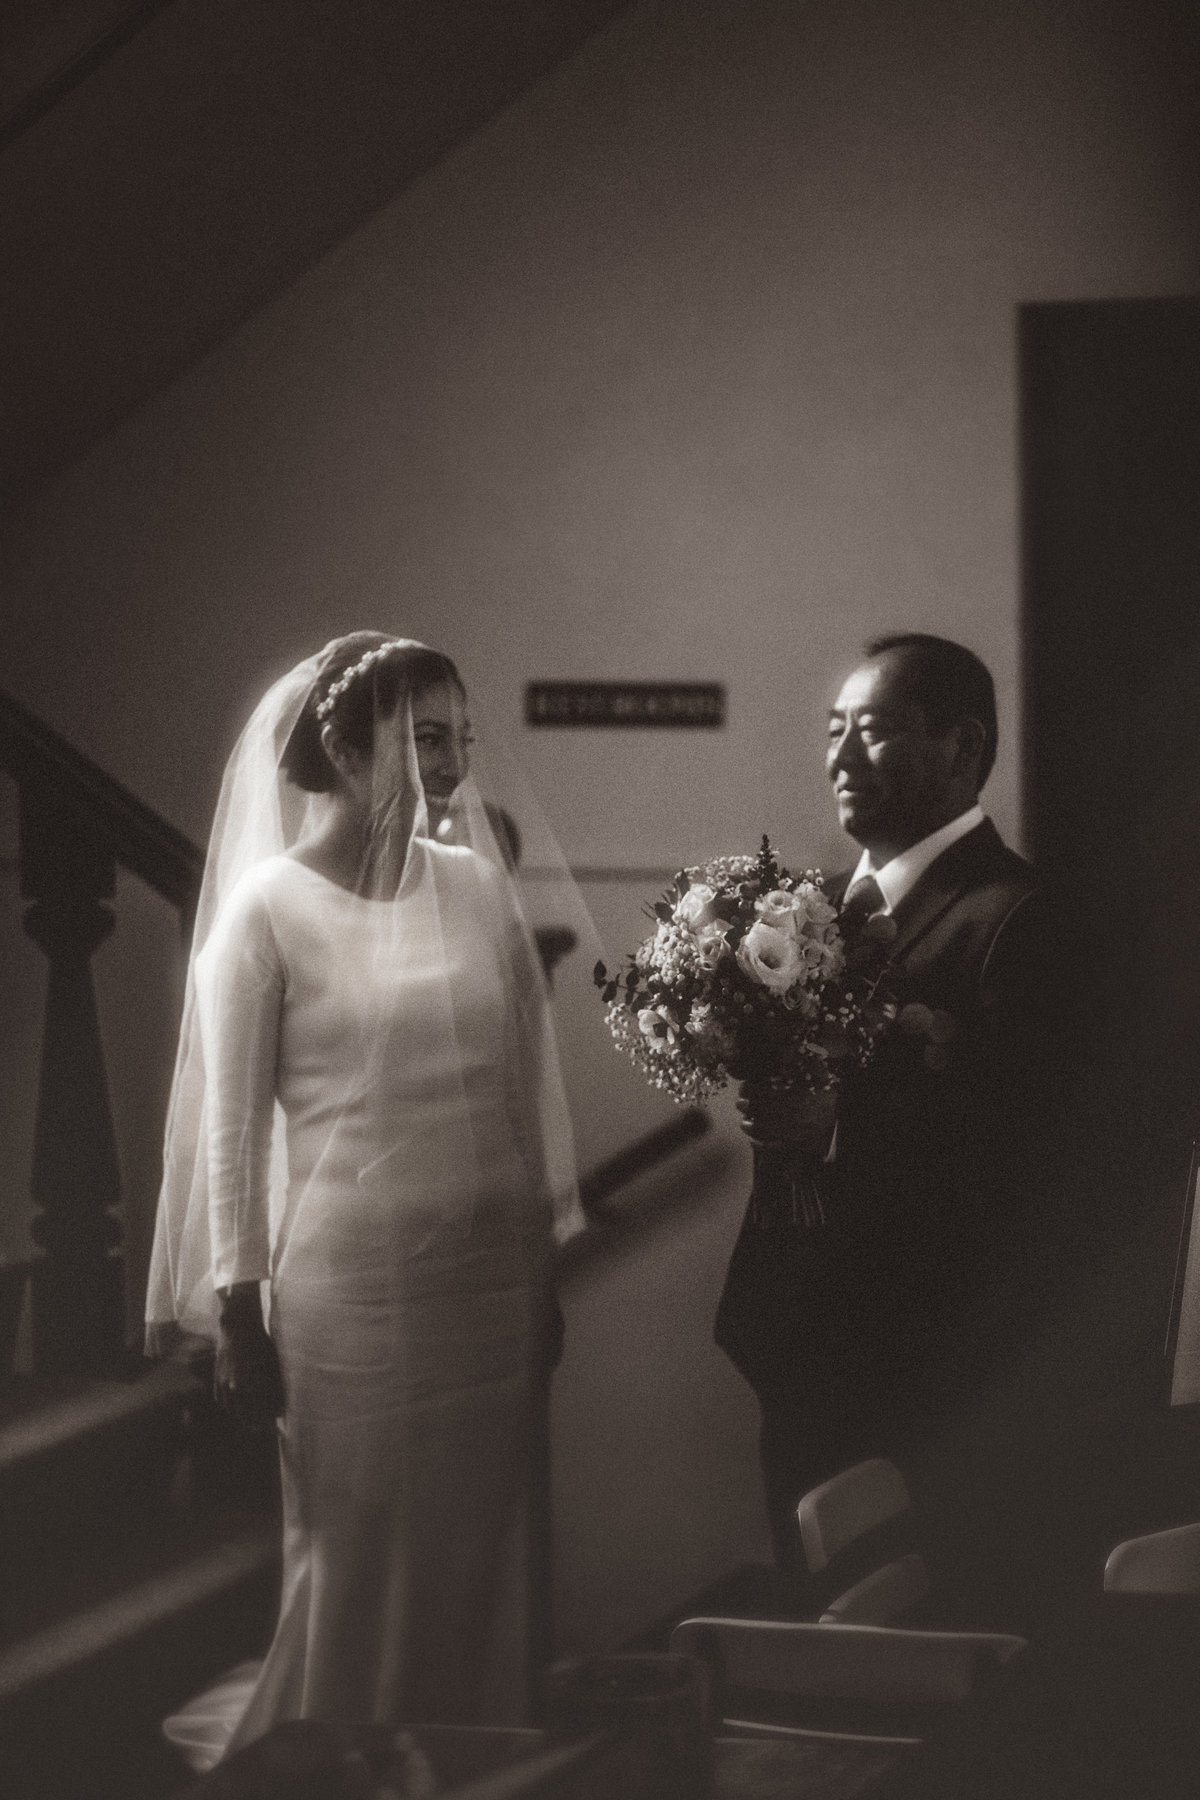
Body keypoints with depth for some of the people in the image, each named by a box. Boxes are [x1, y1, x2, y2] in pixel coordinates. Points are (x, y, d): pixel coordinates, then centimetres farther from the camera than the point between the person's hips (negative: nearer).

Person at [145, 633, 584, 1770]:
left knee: (467, 1561, 11)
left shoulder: (475, 884, 6)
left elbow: (527, 1077, 10)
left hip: (497, 1271, 4)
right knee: (358, 1570, 6)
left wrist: (554, 1250, 9)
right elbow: (231, 1125, -4)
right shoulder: (267, 908, -6)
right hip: (355, 1279, -4)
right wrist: (238, 1316, -5)